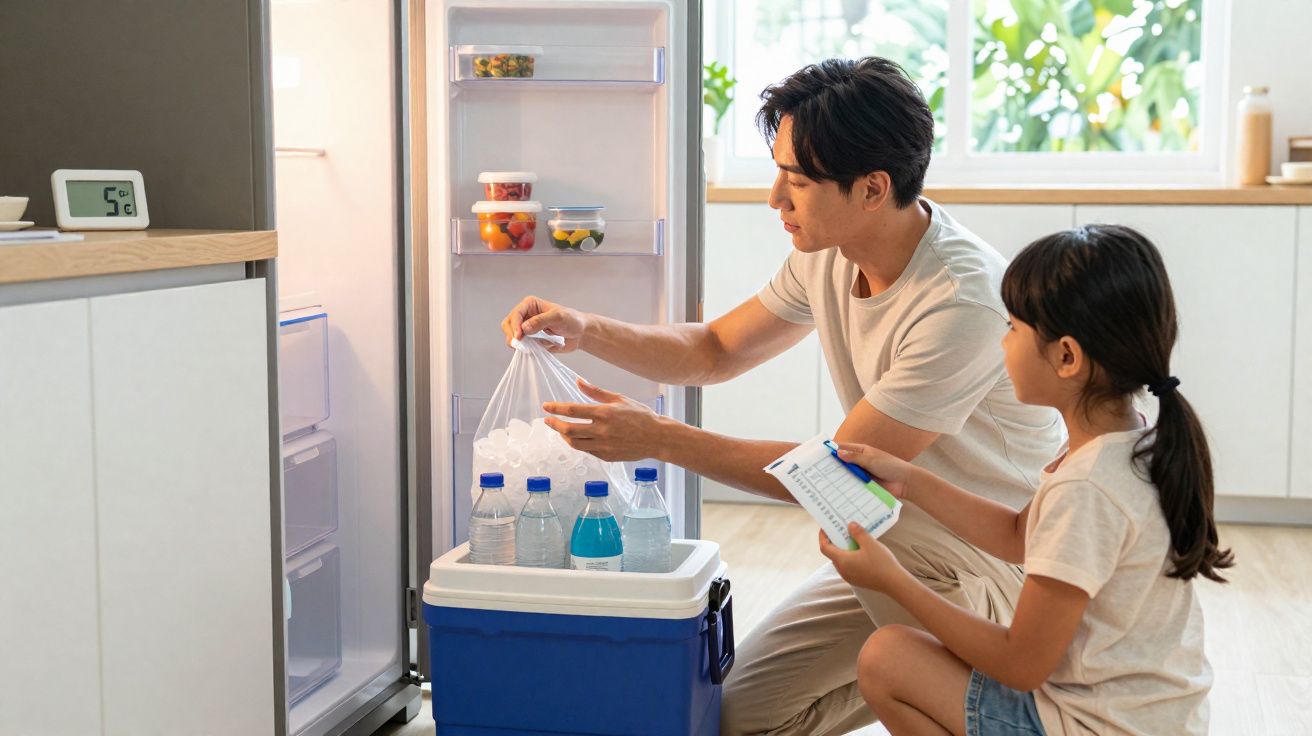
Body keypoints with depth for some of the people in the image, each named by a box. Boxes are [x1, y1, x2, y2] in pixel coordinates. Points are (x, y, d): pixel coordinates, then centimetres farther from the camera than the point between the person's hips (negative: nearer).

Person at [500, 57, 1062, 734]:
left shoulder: (963, 300, -30)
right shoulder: (828, 254, -4)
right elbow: (716, 351, 9)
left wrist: (661, 439, -24)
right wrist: (585, 330, -7)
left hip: (1004, 557, -7)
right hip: (900, 551, 7)